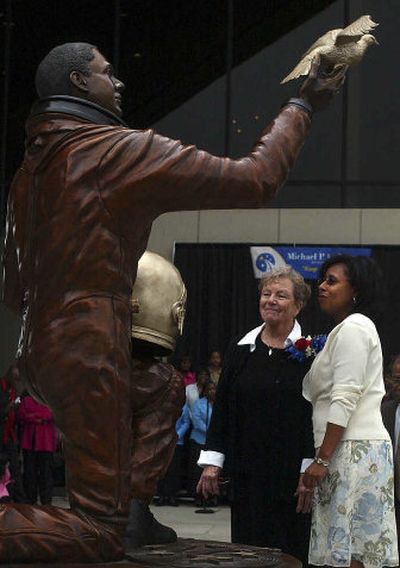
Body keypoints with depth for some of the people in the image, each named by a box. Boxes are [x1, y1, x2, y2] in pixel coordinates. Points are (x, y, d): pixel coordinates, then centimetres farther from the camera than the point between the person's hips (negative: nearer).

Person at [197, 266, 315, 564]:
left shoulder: (310, 352, -3)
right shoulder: (240, 350, 11)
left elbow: (318, 414, -7)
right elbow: (222, 408, 12)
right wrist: (212, 461, 5)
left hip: (291, 473, -4)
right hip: (248, 471, 4)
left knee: (290, 551, -2)